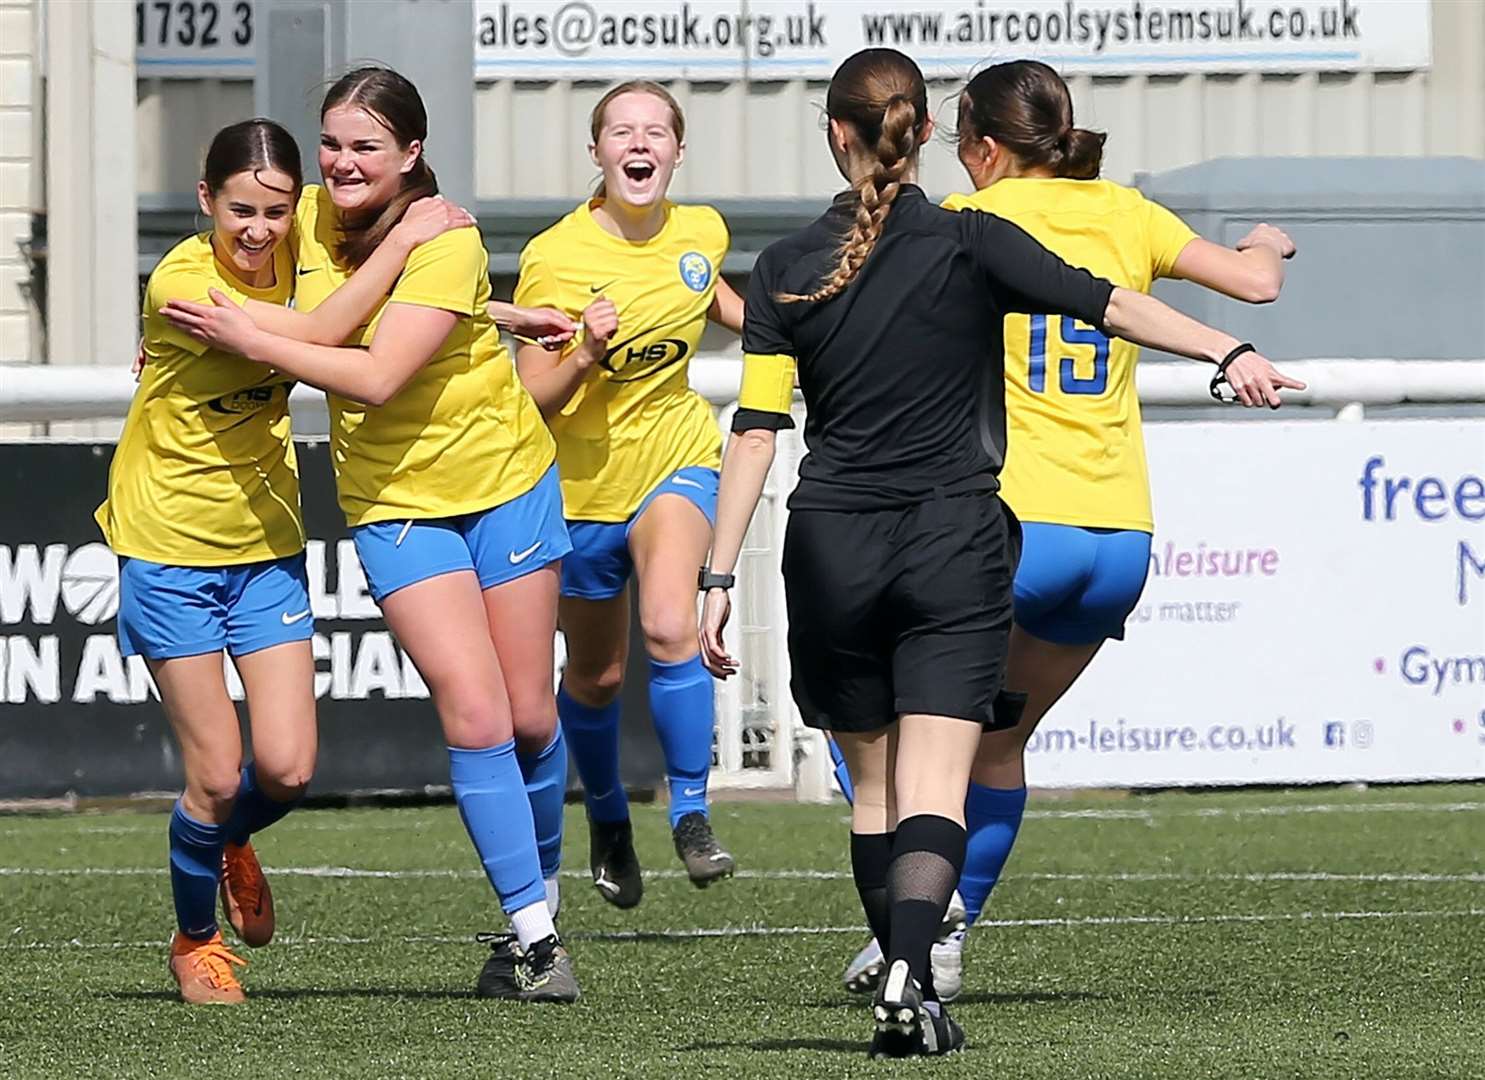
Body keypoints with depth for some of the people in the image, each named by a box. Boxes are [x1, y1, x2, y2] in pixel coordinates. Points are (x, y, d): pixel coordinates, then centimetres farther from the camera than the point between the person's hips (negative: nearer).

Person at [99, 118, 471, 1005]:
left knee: (288, 770, -5)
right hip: (171, 546, -5)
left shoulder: (297, 244, -4)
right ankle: (196, 939, 23)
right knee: (218, 775, -2)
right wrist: (402, 241, -28)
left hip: (267, 543, 5)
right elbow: (320, 334, -33)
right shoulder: (182, 283, -23)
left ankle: (234, 843, 30)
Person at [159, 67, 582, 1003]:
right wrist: (193, 335, 6)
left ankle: (542, 892, 33)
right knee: (476, 716, -13)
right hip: (397, 503, 2)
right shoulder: (311, 216, -6)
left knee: (529, 715, 7)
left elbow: (377, 375, -29)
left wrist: (249, 338, -24)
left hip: (506, 478, -2)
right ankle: (532, 936, -9)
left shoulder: (446, 241, -21)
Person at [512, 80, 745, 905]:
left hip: (676, 459, 1)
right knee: (596, 675, 14)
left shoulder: (701, 234, -7)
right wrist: (587, 355, -35)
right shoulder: (554, 257, -19)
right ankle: (608, 822, 42)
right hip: (583, 481, -1)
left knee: (670, 626, -26)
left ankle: (691, 814, -13)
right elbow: (530, 398, -17)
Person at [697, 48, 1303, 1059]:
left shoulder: (787, 269, 3)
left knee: (874, 787, 14)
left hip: (831, 553, 2)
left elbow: (756, 431, -1)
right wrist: (1226, 351, -17)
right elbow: (1107, 303, -14)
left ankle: (910, 987, 16)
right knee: (934, 789, -7)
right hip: (954, 548, -2)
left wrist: (720, 576, 1)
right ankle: (909, 975, -27)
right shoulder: (968, 243, -2)